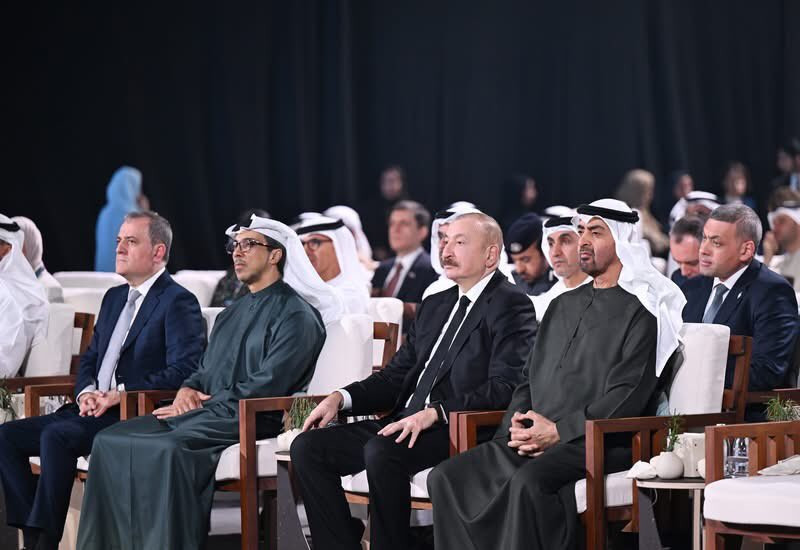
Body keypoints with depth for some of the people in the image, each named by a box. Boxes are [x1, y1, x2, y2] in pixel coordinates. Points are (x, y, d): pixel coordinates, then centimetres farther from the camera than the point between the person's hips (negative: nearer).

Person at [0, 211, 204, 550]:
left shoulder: (179, 302, -5)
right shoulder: (114, 297, 22)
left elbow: (183, 371, -16)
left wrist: (120, 394, -19)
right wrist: (86, 392, 1)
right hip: (93, 410, 9)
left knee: (56, 434, -31)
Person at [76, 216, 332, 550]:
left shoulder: (296, 314, -2)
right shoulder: (231, 314, 26)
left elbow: (265, 387, -12)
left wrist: (205, 404, -12)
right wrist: (187, 390, 2)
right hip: (208, 414, 8)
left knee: (168, 448, -34)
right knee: (111, 442, -12)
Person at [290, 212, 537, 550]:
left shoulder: (510, 306, -3)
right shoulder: (434, 306, 23)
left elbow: (504, 387, -16)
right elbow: (396, 376, 22)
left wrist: (434, 413, -26)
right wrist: (341, 398, 4)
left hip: (459, 432, -8)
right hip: (405, 422, 9)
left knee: (381, 451, -35)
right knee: (308, 447, -7)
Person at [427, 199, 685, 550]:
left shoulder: (640, 310, 0)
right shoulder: (563, 306, 24)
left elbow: (627, 396, -10)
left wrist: (558, 431, -15)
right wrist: (517, 424, 2)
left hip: (596, 442, -7)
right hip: (533, 440, 8)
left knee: (528, 482, -37)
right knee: (446, 478, -13)